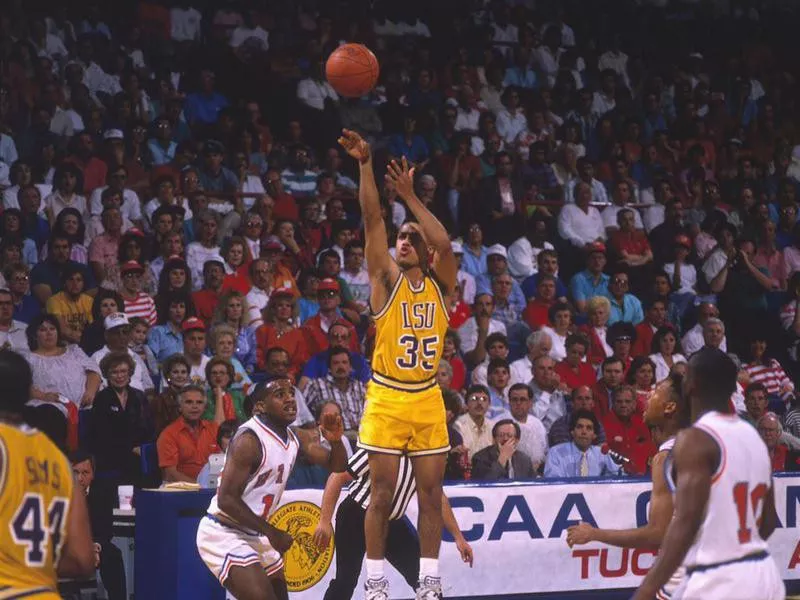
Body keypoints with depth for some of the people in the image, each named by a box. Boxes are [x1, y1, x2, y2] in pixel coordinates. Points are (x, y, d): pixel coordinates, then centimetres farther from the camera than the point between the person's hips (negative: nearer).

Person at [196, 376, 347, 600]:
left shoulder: (297, 438, 5)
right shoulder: (249, 440, -21)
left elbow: (337, 466, 11)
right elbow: (227, 499, -24)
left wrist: (335, 441, -11)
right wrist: (271, 532, -21)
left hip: (255, 536, 10)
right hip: (223, 535, -10)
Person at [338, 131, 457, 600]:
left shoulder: (439, 284, 6)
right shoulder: (387, 280, 1)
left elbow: (444, 243, -13)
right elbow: (373, 220, -10)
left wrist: (410, 196, -14)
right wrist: (365, 164, -19)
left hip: (428, 399, 2)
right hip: (387, 398, -2)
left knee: (431, 494, 5)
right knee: (382, 494, -1)